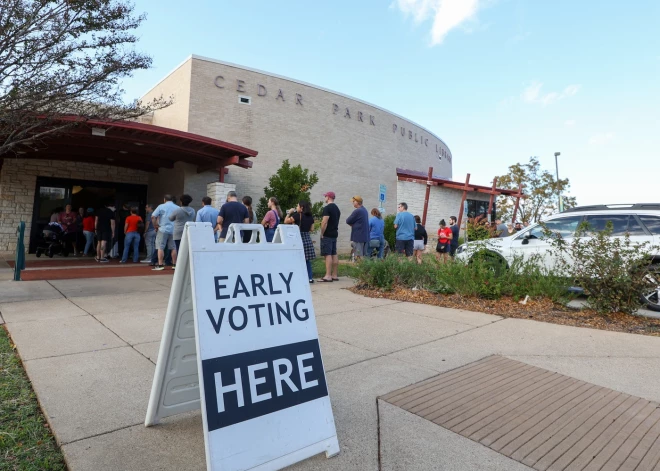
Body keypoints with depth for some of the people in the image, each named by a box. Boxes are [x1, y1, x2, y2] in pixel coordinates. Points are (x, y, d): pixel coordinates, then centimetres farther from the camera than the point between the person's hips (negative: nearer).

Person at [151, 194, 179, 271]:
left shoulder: (161, 206, -1)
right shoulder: (177, 208, 6)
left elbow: (153, 217, -7)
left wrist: (155, 226, 3)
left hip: (163, 230, -3)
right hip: (174, 230, 3)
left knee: (160, 247, 1)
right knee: (173, 248, 9)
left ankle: (160, 265, -2)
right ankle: (174, 264, 11)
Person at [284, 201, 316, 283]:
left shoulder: (297, 215, -10)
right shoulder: (310, 217, 8)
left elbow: (286, 221, -5)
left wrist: (289, 213, 7)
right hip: (307, 238, 6)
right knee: (307, 259, 12)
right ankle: (310, 277, 14)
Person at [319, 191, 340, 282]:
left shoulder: (327, 208, -13)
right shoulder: (337, 208, 17)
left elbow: (324, 222, -20)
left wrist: (322, 233, -12)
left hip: (327, 235, -9)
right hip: (335, 234, 9)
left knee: (328, 255, -10)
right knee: (334, 254, 10)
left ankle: (328, 276, -12)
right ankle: (335, 275, 14)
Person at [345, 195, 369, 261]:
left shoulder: (357, 211, -16)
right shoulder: (365, 210, 14)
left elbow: (348, 221, -10)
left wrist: (351, 224, 8)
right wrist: (353, 224, 3)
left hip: (358, 237, -9)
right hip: (365, 236, 9)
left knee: (358, 256, -5)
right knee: (364, 255, 12)